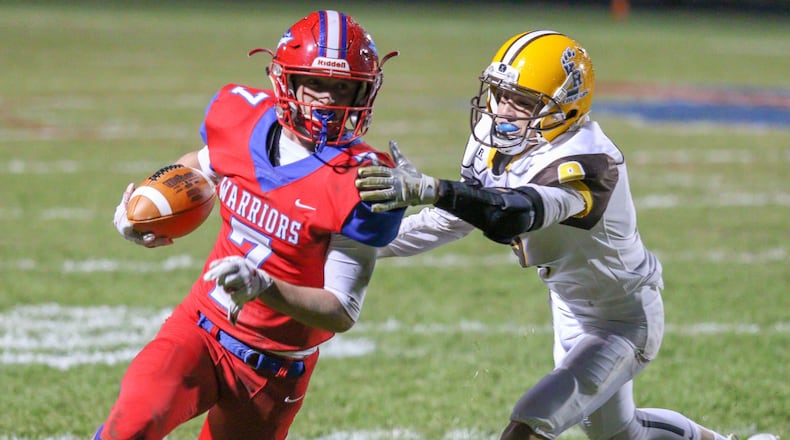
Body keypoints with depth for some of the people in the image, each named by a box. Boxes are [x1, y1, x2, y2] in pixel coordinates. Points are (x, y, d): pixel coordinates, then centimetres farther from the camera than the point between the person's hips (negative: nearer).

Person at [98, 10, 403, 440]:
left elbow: (342, 313, -18)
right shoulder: (241, 118, -6)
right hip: (199, 328, 2)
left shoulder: (358, 183, -20)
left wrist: (265, 287, -34)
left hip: (272, 368, -2)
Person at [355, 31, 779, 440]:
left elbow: (512, 216, -55)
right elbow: (457, 215, 3)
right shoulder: (499, 139, -12)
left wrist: (426, 188, -66)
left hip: (622, 321, -9)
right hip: (573, 308, 9)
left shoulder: (584, 164, -37)